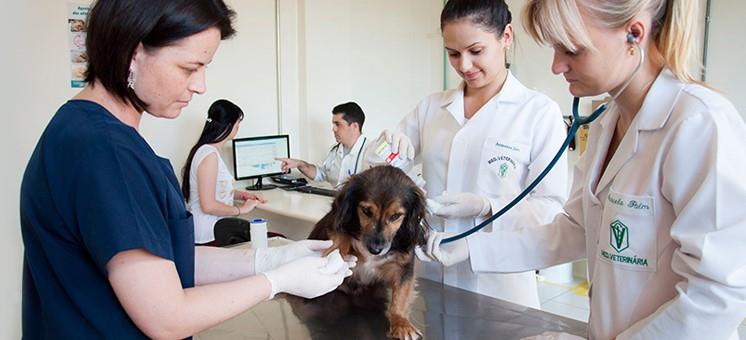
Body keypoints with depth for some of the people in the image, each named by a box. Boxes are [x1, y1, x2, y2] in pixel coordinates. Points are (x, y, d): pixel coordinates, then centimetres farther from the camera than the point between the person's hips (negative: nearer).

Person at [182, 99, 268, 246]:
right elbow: (209, 205, -22)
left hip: (214, 224, 10)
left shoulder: (209, 151, 11)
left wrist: (243, 195, 8)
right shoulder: (209, 155, -19)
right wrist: (241, 209, -10)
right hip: (210, 235, -10)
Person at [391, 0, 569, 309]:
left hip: (498, 283, -3)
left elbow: (551, 209, -8)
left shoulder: (540, 111, -6)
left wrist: (486, 206, -23)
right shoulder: (430, 108, 4)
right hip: (432, 276, 3)